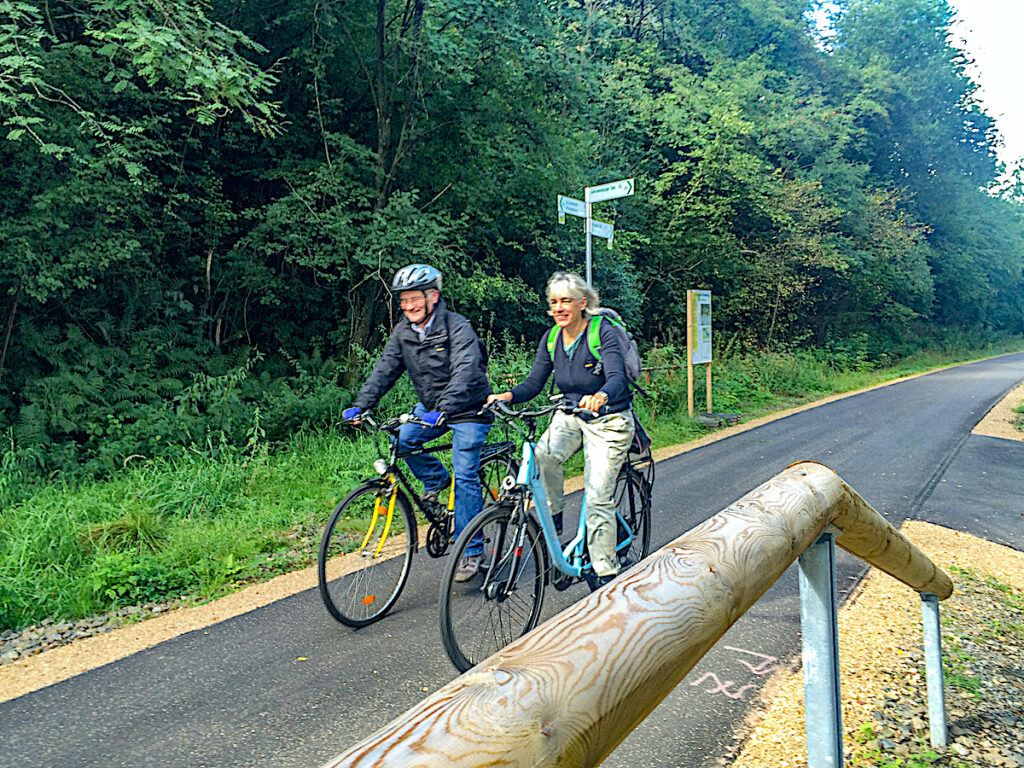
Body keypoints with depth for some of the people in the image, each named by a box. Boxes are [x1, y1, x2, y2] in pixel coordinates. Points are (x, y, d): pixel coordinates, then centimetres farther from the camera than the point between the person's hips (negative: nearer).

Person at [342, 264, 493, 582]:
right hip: (430, 406, 6)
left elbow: (465, 374, -33)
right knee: (400, 439, -16)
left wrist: (443, 410, -48)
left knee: (465, 477, -11)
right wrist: (361, 405, -16)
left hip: (468, 410, -6)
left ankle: (471, 552, -1)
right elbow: (385, 369, -3)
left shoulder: (458, 328, -21)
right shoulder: (404, 331, -1)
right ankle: (435, 478, 13)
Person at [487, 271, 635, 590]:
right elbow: (534, 383, -5)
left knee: (597, 499, -7)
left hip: (609, 421, -5)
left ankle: (605, 573, 9)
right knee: (543, 455, -27)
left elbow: (617, 377, -33)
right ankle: (552, 517, -3)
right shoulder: (551, 338, -2)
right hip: (570, 415, 5)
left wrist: (600, 396, -55)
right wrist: (508, 396, -25)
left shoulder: (603, 332, -19)